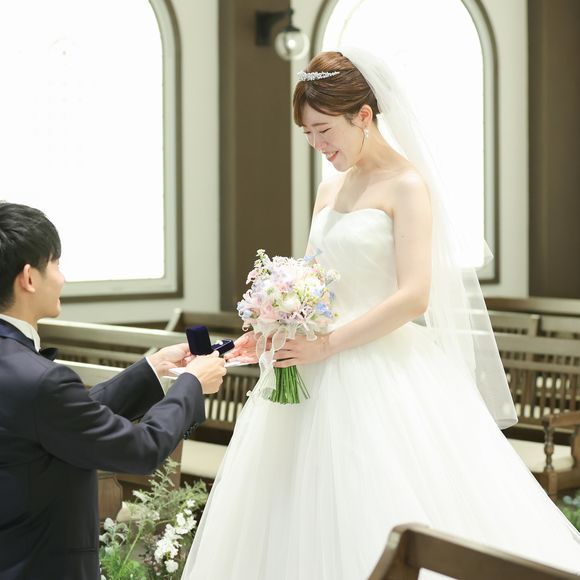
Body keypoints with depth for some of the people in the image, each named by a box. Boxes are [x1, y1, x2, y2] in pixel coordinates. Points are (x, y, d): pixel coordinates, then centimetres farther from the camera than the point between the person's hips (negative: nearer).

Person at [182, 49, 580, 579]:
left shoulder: (407, 185, -8)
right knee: (312, 525, 8)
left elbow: (414, 297, -18)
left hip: (384, 372, -7)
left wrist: (327, 345, -17)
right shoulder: (330, 188, 14)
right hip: (322, 375, 7)